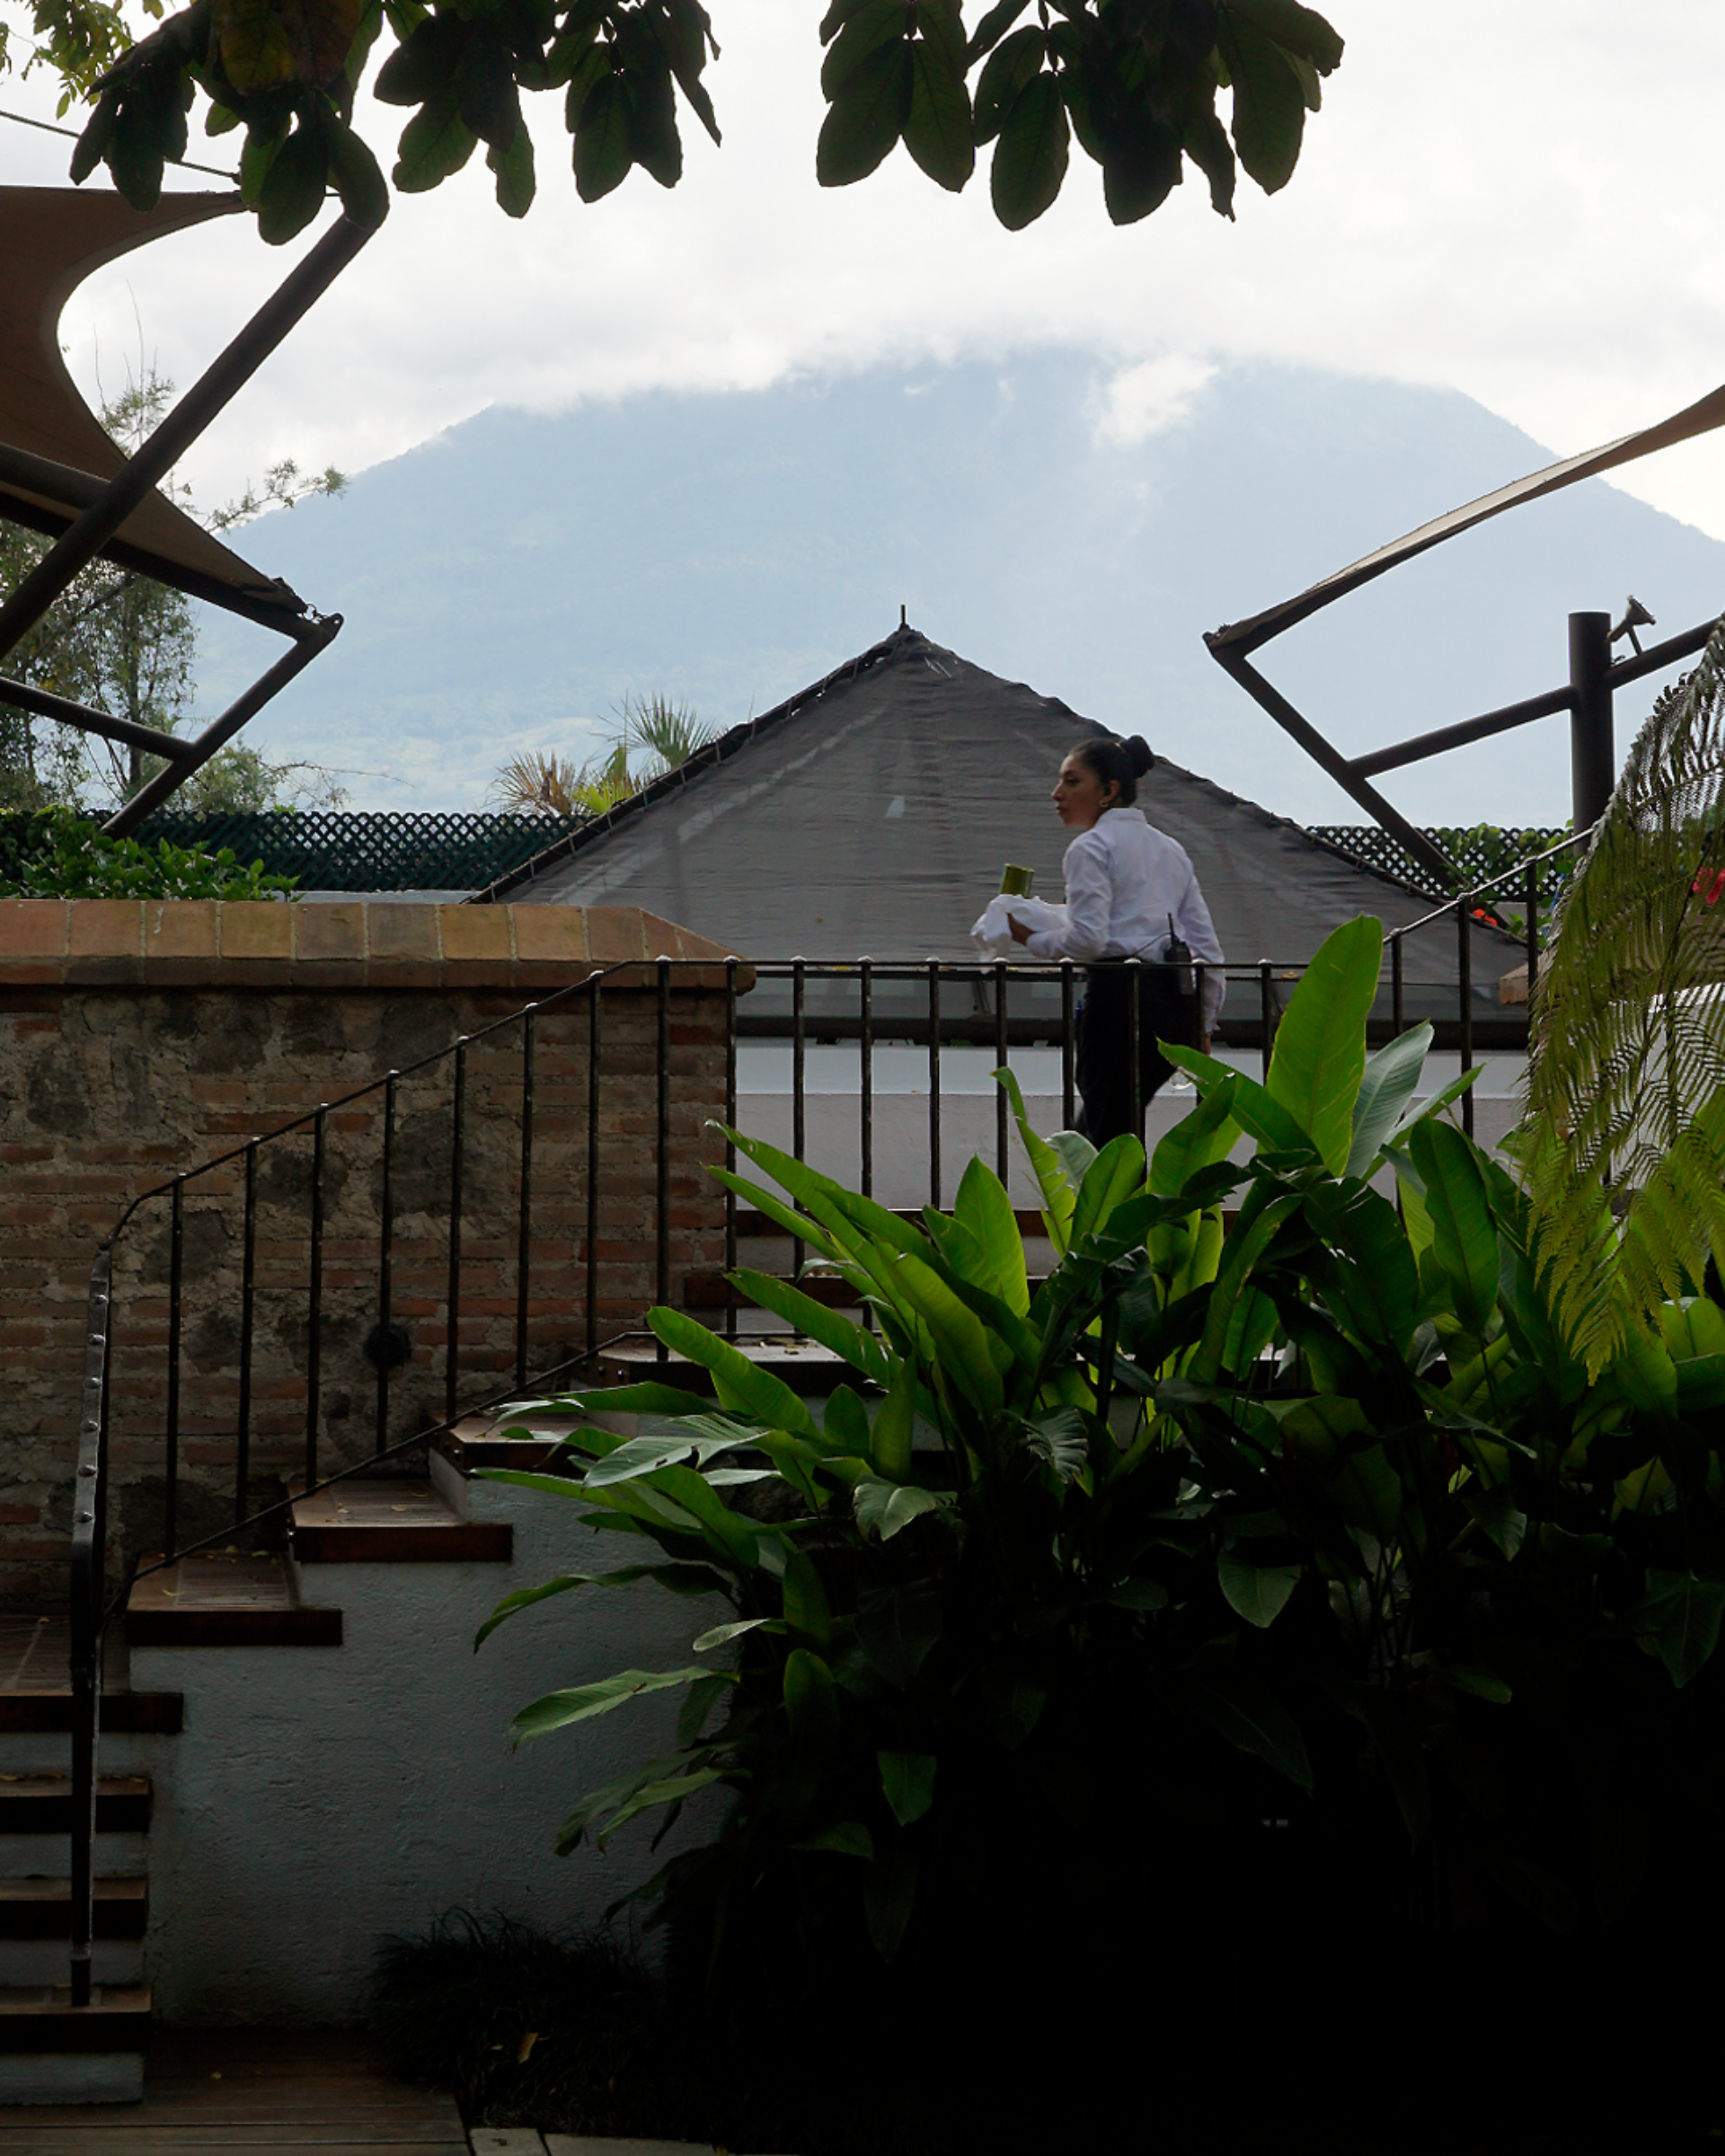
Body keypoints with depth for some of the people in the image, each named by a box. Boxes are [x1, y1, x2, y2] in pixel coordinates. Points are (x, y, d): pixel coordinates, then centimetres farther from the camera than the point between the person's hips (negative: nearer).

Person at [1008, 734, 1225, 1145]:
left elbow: (1087, 939, -15)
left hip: (1120, 994, -8)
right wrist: (1203, 1026, 22)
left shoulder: (1091, 847, -2)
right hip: (1177, 1003, 8)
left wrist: (1032, 939, 2)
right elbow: (1206, 946, 18)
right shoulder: (1170, 849, 21)